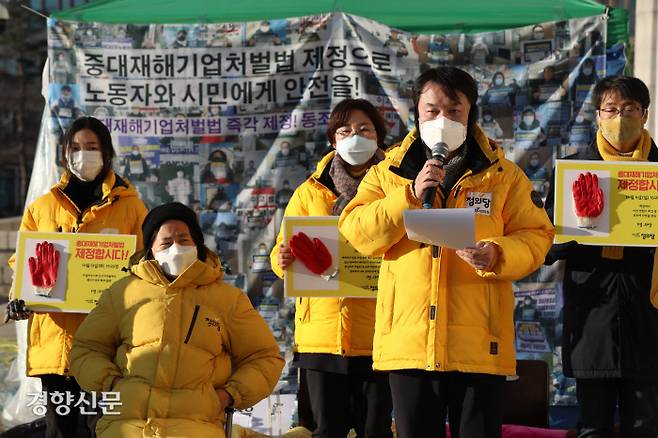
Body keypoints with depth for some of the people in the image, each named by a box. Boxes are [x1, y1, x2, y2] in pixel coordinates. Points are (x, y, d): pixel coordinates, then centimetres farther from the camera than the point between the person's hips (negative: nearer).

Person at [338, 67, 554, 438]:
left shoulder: (504, 175, 8)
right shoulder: (388, 172, 10)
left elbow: (535, 237, 3)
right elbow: (357, 233, -2)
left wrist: (497, 256, -17)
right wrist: (410, 195, -13)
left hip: (479, 344, -1)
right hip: (409, 339, 1)